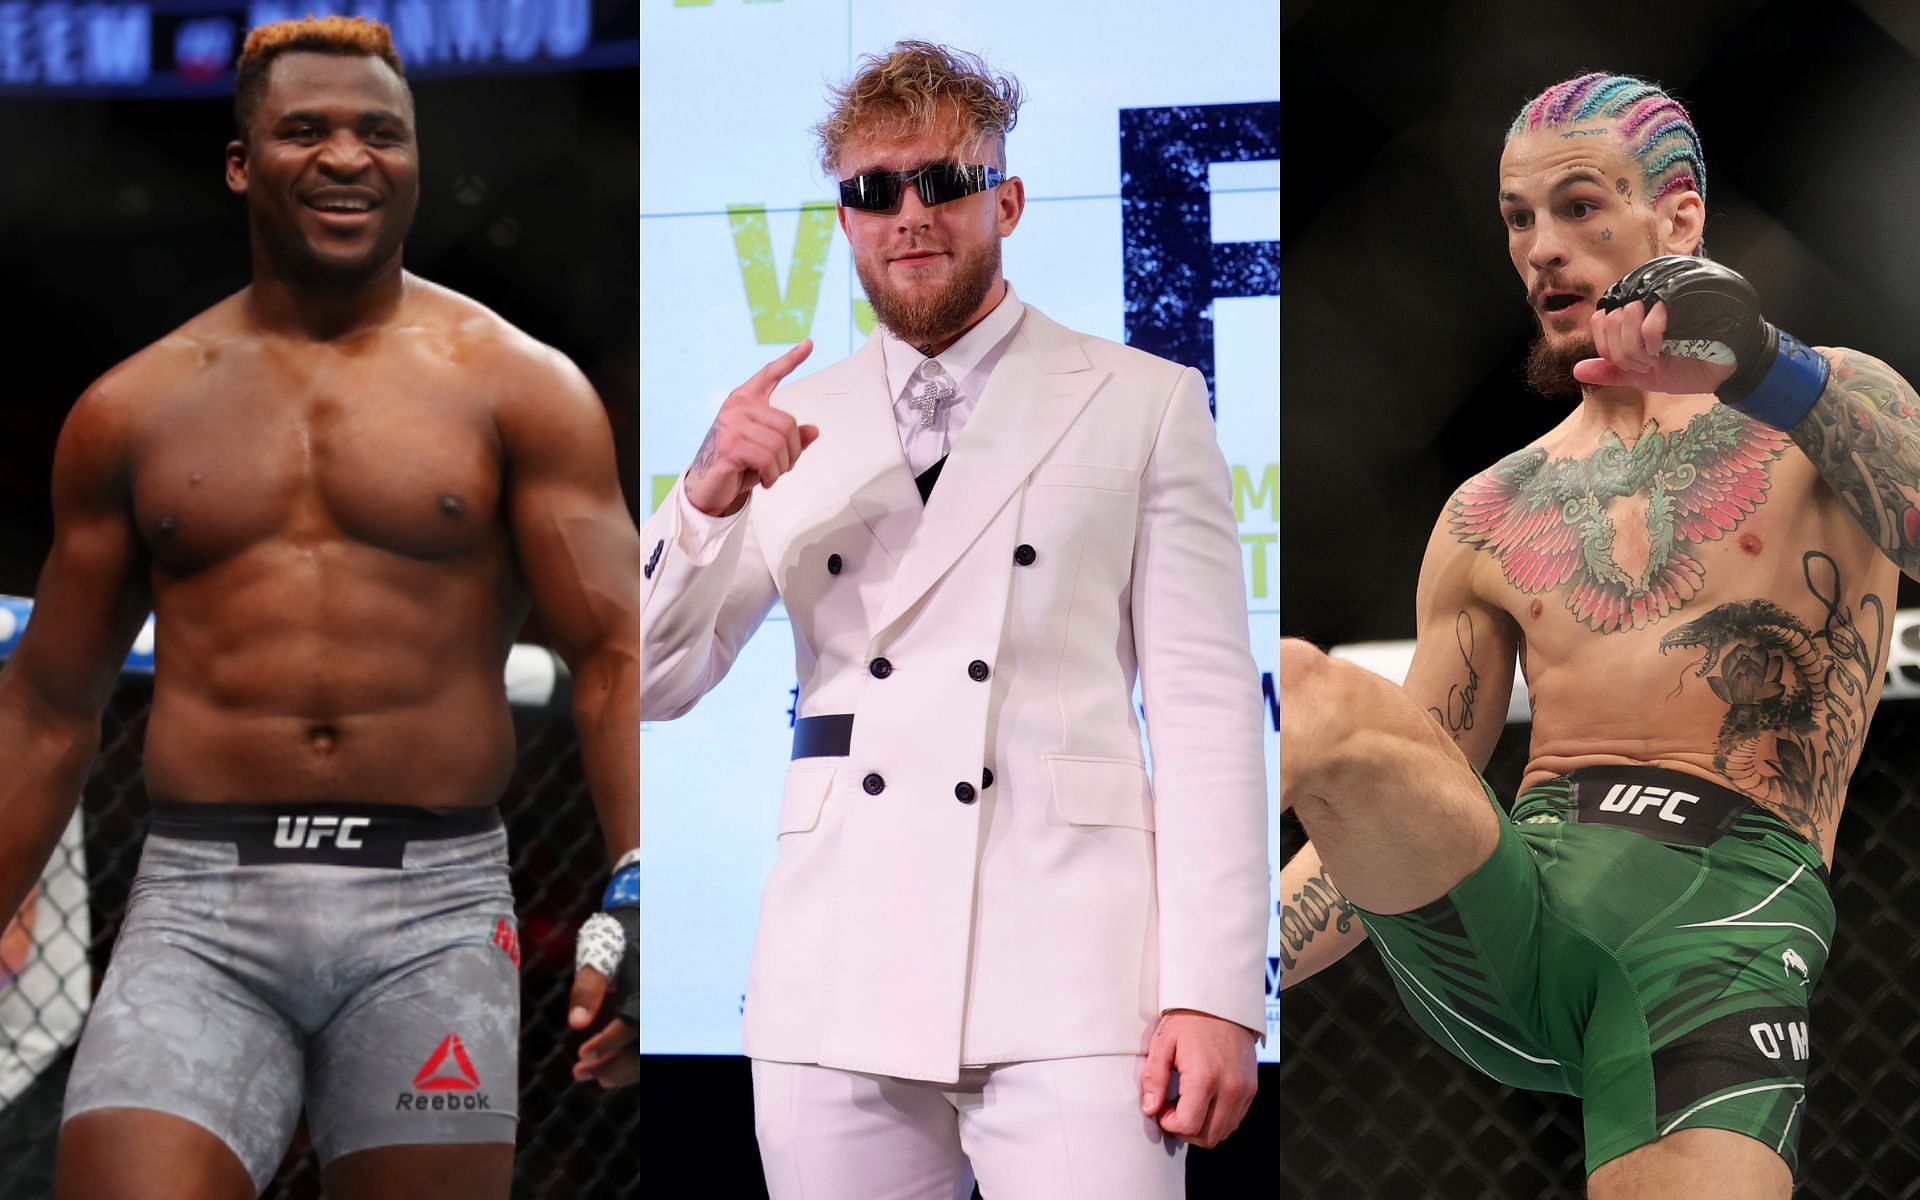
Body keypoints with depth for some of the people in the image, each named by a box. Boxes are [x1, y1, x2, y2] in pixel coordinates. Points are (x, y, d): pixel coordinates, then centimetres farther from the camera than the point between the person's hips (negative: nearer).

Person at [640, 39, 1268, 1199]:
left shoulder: (1143, 405, 6)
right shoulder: (791, 427, 14)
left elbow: (1206, 704, 0)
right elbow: (656, 686, 13)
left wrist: (1214, 992, -9)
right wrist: (708, 498, -5)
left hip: (1067, 981, -3)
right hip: (837, 985, 3)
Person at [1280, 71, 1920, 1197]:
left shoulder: (1825, 407, 13)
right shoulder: (1489, 517, 23)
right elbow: (1392, 815, 23)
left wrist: (1764, 365, -27)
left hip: (1728, 901, -2)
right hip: (1505, 911, 3)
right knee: (1303, 691, -27)